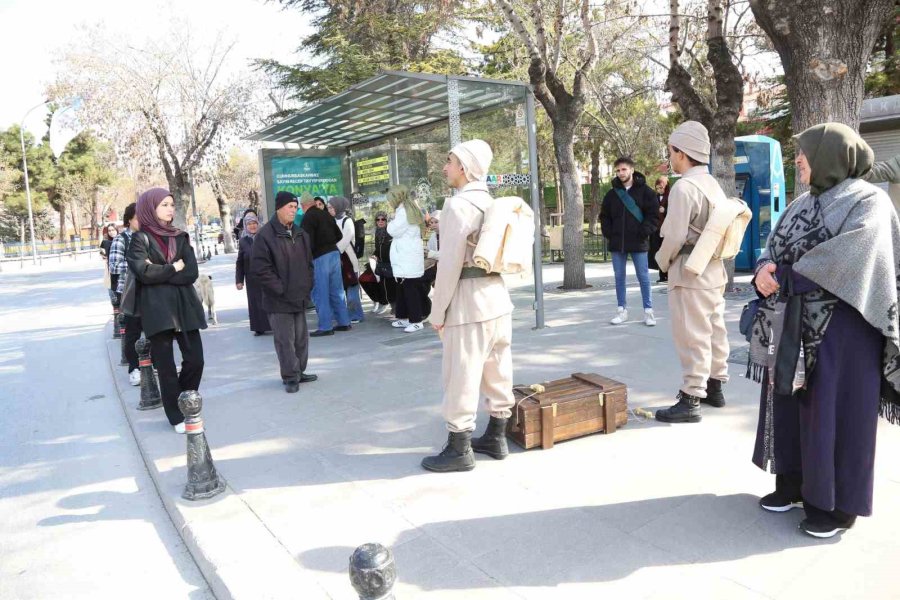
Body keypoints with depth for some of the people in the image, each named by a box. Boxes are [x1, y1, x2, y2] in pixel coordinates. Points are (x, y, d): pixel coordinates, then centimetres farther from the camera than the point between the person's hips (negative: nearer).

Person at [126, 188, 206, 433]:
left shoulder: (180, 237, 12)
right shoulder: (140, 239, 1)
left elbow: (192, 273, -2)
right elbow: (144, 273, -15)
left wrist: (159, 272, -10)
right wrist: (174, 269, -4)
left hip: (184, 305, 4)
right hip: (157, 308, -4)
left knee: (195, 360, 0)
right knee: (166, 365, 2)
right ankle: (176, 416, 14)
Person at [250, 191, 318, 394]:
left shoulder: (300, 234, 11)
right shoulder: (265, 235, -11)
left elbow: (309, 263, 19)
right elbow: (259, 269, -15)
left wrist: (307, 286, 7)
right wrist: (281, 289, -15)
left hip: (300, 297, 7)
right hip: (279, 300, -7)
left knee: (301, 337, 13)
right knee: (285, 340, -1)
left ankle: (299, 372, 26)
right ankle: (290, 377, 9)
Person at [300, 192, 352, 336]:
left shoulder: (308, 217, -10)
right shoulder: (326, 215, 11)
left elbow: (308, 241, -16)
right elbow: (338, 235, 17)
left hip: (320, 257, -7)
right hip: (334, 253, 7)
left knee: (320, 293, -1)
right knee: (337, 290, 13)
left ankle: (326, 327, 0)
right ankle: (344, 322, 17)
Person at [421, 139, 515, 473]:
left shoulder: (458, 205, -14)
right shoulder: (492, 203, 12)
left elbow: (450, 263, -16)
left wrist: (438, 310, -10)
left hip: (469, 301, -9)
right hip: (498, 296, 9)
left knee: (460, 377, 0)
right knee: (497, 372, 14)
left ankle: (459, 449, 10)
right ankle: (497, 438, 27)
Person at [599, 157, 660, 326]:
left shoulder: (645, 191, -2)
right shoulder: (611, 194, 8)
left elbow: (654, 214, -3)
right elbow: (604, 216, 14)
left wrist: (644, 232, -11)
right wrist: (608, 233, 1)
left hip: (638, 242, -3)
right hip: (617, 243, 3)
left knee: (643, 277, 2)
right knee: (619, 277, 8)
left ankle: (648, 311, 11)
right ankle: (622, 310, 18)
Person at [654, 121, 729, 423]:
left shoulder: (684, 186, -17)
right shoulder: (713, 185, 10)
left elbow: (674, 236, -18)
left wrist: (663, 261, -2)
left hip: (690, 272, -9)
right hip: (714, 268, 9)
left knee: (692, 338, -5)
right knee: (714, 331, 16)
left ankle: (690, 400, 1)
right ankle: (714, 387, 28)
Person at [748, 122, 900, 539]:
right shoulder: (802, 204, 13)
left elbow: (848, 256, -22)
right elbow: (774, 248, 7)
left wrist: (786, 277, -17)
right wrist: (765, 270, -16)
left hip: (842, 324, -7)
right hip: (795, 322, 7)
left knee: (835, 407, 0)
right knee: (791, 399, 11)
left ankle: (838, 501, 13)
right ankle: (794, 481, 26)